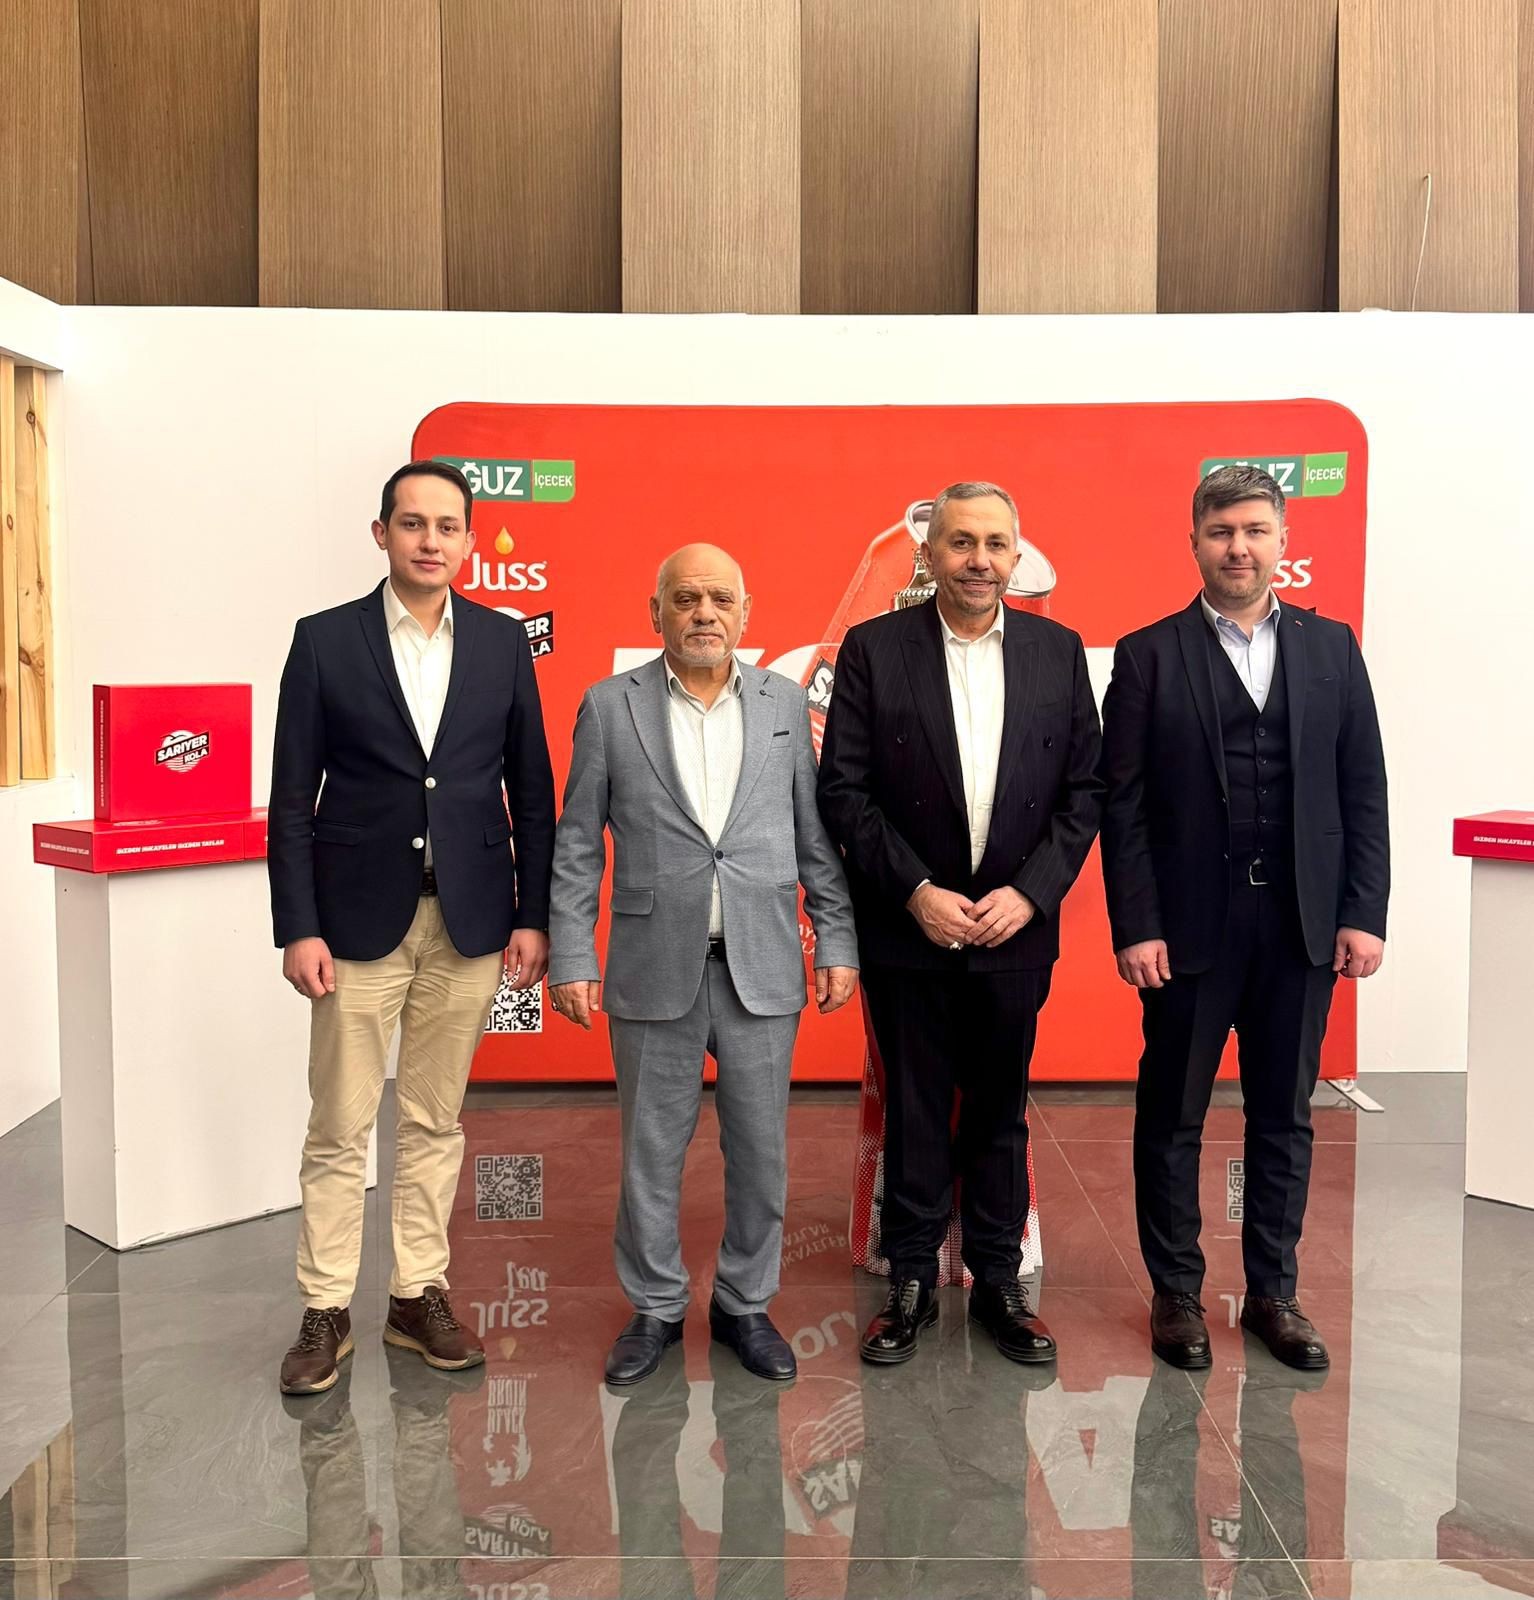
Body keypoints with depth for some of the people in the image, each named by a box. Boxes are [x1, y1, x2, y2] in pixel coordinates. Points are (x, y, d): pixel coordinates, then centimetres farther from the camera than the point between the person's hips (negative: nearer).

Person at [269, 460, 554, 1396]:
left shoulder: (504, 642, 5)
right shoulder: (326, 640, 0)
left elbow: (532, 791, 6)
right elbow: (293, 798, -1)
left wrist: (533, 917, 2)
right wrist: (298, 927, -7)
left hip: (470, 919, 2)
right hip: (360, 920, -1)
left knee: (436, 1120, 11)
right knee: (340, 1127, 4)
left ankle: (420, 1295, 24)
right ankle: (327, 1311, 18)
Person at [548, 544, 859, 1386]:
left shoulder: (785, 702, 5)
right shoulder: (610, 706, 0)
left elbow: (815, 835, 7)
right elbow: (577, 845, 1)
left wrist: (836, 941, 3)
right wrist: (569, 957, -3)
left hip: (763, 969, 2)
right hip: (655, 968, -1)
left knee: (760, 1151, 10)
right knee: (651, 1152, 10)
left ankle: (745, 1303, 30)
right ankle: (654, 1308, 29)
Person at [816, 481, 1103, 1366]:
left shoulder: (1059, 652, 3)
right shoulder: (873, 649, -3)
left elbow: (1084, 790, 3)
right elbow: (845, 790, -6)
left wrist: (1030, 893, -9)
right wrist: (916, 892, -13)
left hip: (1014, 929, 2)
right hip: (908, 928, -1)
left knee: (1000, 1112, 13)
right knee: (914, 1114, 9)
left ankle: (999, 1281, 27)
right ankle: (912, 1282, 24)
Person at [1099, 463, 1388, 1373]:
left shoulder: (1331, 647, 7)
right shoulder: (1149, 656, -1)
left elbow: (1363, 790, 5)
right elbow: (1124, 804, -4)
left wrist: (1364, 913, -2)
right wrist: (1136, 926, -10)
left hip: (1302, 923, 3)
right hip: (1190, 923, -2)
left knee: (1284, 1117, 13)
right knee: (1172, 1118, 8)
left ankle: (1273, 1291, 28)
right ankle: (1177, 1292, 24)